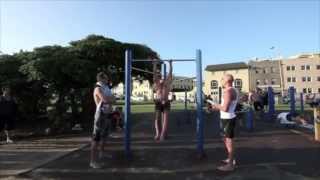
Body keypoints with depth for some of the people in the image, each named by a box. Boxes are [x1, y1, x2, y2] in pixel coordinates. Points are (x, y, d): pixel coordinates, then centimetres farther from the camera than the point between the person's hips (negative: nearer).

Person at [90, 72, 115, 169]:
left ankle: (101, 153, 38)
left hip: (108, 114, 9)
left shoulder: (106, 88, 16)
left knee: (104, 135, 20)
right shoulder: (98, 88, -12)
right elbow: (105, 99, -26)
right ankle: (93, 161, -3)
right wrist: (111, 98, -6)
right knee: (96, 137, -7)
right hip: (101, 115, -9)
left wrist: (109, 99, -6)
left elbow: (113, 100, 15)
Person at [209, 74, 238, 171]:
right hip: (229, 118, 10)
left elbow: (225, 108, -26)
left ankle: (230, 165, 10)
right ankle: (231, 159, 35)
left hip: (228, 119, -10)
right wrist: (218, 107, 15)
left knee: (229, 141, -1)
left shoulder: (228, 91, -20)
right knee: (226, 139, 21)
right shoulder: (234, 91, 12)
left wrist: (217, 106, -8)